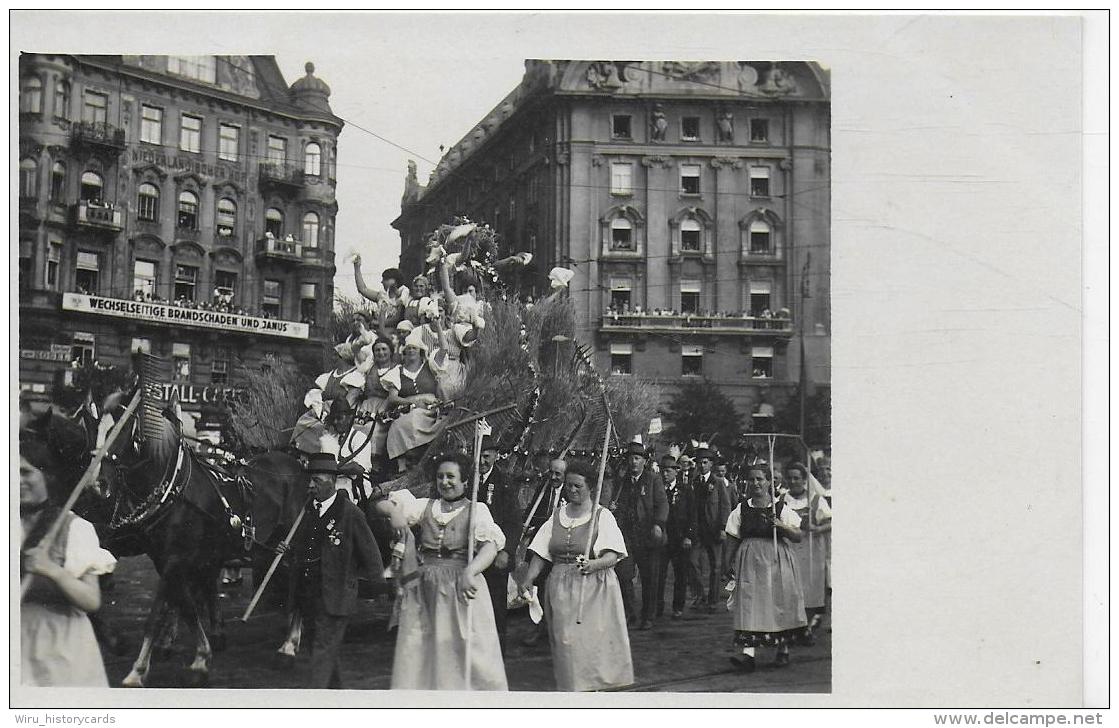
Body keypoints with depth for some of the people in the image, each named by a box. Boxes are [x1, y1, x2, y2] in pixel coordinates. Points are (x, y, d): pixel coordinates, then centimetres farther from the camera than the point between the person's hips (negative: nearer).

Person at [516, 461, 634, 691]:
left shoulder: (602, 516, -2)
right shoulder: (557, 515, 11)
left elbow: (612, 556, -13)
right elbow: (541, 553, 7)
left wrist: (592, 565, -33)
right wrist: (527, 579, -7)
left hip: (594, 589, -4)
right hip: (561, 590, 4)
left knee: (593, 642, -7)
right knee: (567, 643, 2)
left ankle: (597, 686, 0)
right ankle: (572, 687, 11)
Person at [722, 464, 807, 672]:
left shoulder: (781, 508, 2)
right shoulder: (741, 509, 6)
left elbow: (798, 536, -2)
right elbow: (732, 540, 8)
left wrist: (781, 525, -18)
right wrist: (728, 564, 2)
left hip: (777, 561, 0)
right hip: (749, 562, 0)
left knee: (780, 602, 4)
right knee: (749, 603, -11)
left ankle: (783, 650, 22)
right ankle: (748, 653, -20)